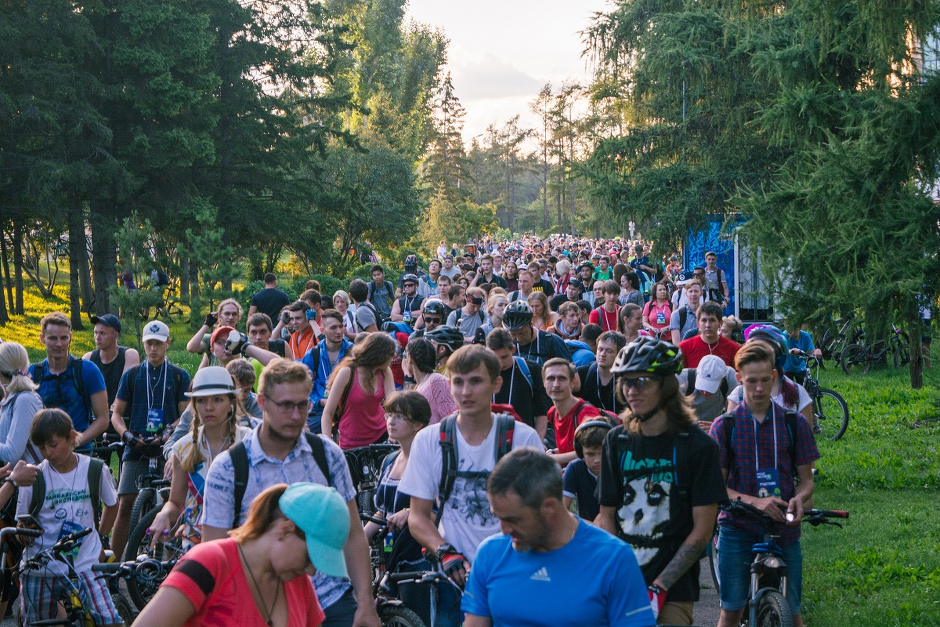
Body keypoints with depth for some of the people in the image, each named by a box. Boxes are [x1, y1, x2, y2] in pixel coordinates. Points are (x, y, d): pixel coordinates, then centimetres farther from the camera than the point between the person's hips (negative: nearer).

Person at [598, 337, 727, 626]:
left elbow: (703, 529, -7)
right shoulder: (617, 441, 6)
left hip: (673, 591, -3)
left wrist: (658, 587, -14)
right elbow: (606, 517, 7)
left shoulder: (697, 445, -5)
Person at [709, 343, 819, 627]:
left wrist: (800, 498, -17)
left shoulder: (794, 423, 4)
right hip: (738, 528, -1)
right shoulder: (724, 426, 0)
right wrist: (755, 501, -19)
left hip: (784, 529, 1)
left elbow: (806, 479, 7)